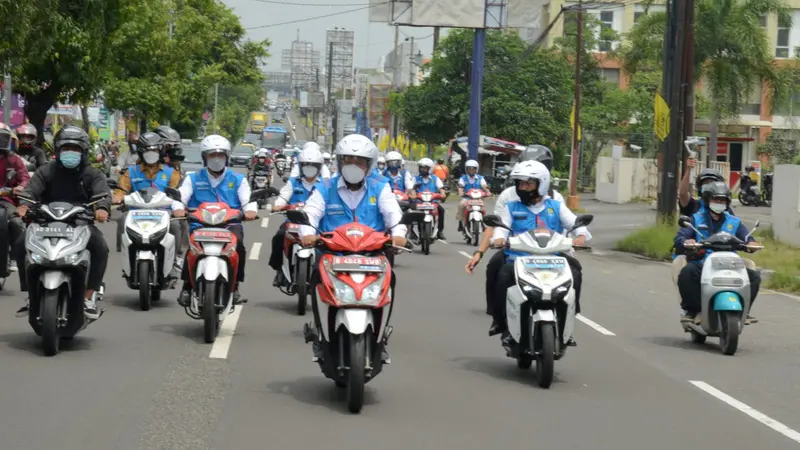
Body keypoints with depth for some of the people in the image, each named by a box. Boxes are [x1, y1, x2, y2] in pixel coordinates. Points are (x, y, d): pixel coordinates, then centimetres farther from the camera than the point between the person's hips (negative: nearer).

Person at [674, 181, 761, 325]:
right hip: (701, 265, -2)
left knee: (754, 276, -19)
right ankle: (691, 310, -19)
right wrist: (686, 242, -26)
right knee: (686, 273, -35)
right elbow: (679, 237, 0)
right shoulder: (696, 219, 14)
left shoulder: (734, 222, 21)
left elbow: (746, 238, 9)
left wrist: (751, 243, -18)